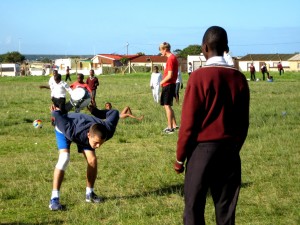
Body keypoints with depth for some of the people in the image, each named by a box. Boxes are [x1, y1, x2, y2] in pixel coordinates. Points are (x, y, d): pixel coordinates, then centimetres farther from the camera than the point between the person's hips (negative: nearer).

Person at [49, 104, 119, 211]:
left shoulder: (107, 132, -36)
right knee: (64, 158, -24)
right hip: (64, 129, -4)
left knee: (92, 160, -9)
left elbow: (114, 113, -18)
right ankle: (54, 199, -25)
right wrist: (56, 112, -7)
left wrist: (96, 112, -4)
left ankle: (89, 193, 11)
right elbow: (62, 120, -30)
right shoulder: (73, 133, -48)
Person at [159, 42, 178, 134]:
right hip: (170, 85, 10)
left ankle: (170, 128, -3)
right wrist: (163, 82, 10)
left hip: (168, 85, -10)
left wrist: (162, 82, -7)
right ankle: (174, 125, 20)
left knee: (167, 105, -6)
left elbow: (169, 75, -20)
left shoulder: (170, 59, -16)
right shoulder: (173, 57, 14)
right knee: (167, 105, 16)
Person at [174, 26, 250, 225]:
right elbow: (244, 122, 8)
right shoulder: (239, 78, 2)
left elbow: (189, 122, -10)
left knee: (194, 208, 3)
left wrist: (180, 157, -1)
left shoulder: (200, 76, -11)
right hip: (230, 150, 4)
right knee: (226, 209, 9)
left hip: (202, 149, -4)